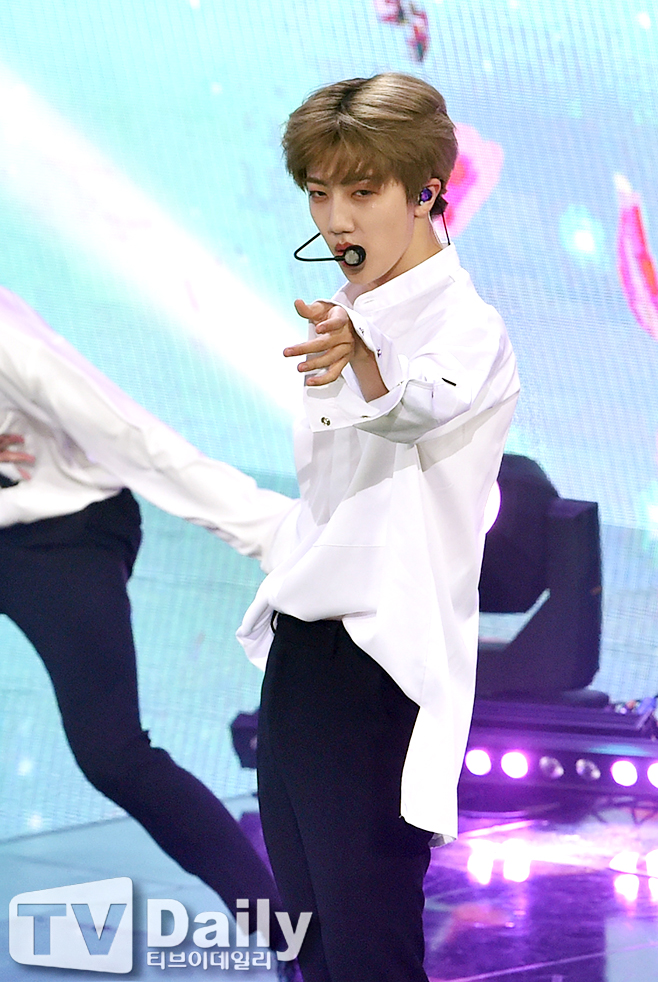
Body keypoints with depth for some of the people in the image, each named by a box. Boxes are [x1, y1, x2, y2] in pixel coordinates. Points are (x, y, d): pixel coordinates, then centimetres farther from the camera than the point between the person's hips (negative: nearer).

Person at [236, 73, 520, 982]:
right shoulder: (349, 320, 16)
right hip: (299, 657, 9)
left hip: (382, 668, -9)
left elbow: (425, 404, -37)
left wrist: (364, 360, -56)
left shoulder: (467, 327, -12)